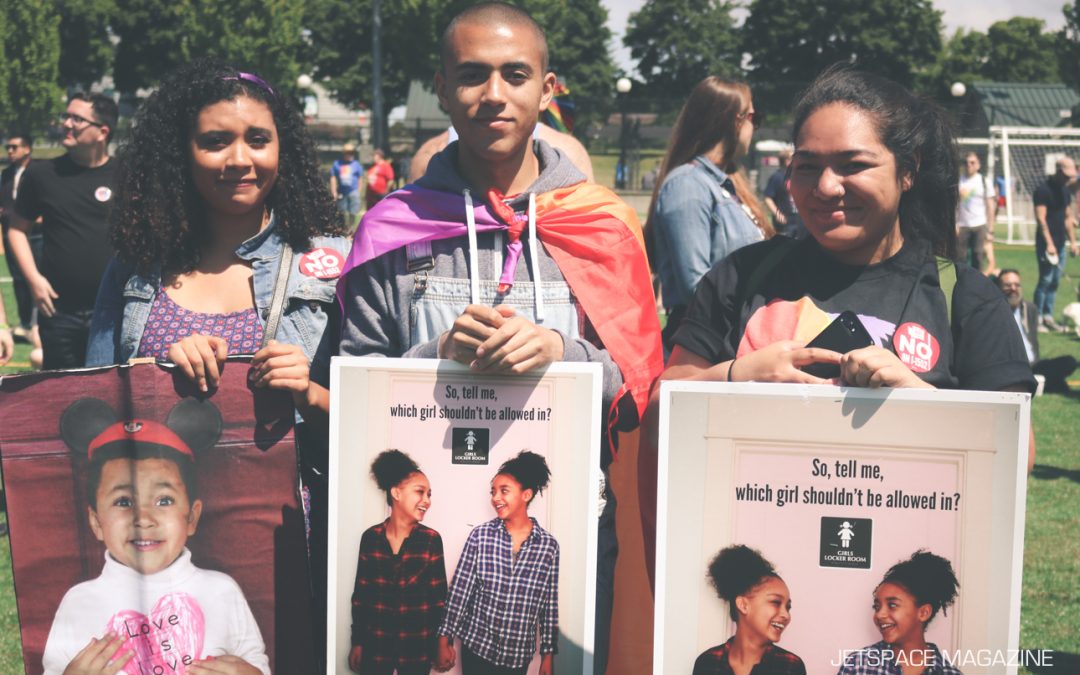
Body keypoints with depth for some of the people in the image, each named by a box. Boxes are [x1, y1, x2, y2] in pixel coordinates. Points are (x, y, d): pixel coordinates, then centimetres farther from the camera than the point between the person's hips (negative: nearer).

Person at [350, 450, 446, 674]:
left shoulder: (431, 539, -5)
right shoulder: (371, 537, -3)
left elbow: (439, 595, -2)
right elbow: (360, 593, 2)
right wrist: (357, 641, 3)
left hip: (417, 646, -1)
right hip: (375, 644, 1)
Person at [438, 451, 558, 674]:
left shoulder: (548, 545, -4)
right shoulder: (480, 536, -6)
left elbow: (550, 605, 2)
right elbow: (459, 591, -3)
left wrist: (548, 653, 3)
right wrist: (445, 639, -5)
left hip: (518, 655, 1)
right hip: (477, 648, 0)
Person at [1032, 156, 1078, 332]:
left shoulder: (1064, 190, 13)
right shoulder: (1043, 190, -12)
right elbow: (1041, 219, -17)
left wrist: (1073, 241, 15)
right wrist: (1049, 243, -21)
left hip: (1060, 244, 8)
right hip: (1047, 243, -8)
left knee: (1055, 281, 9)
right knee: (1045, 280, -8)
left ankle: (1048, 316, 15)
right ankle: (1037, 317, -3)